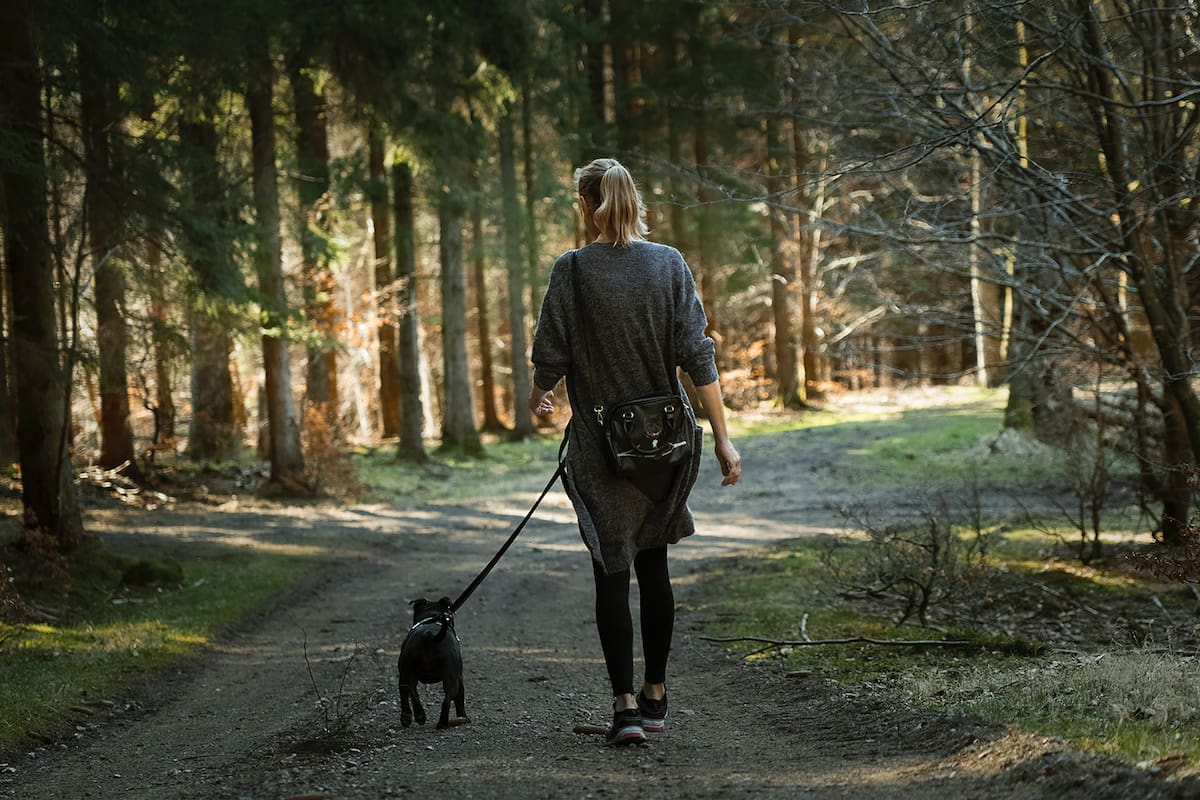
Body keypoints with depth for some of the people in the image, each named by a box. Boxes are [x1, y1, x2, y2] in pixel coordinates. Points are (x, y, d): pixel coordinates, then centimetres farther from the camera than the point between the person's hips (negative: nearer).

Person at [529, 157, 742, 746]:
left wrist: (539, 397, 18)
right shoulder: (669, 264, -1)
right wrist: (722, 436, -3)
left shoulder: (572, 270, -8)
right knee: (653, 564, 16)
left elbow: (551, 355, -5)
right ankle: (655, 696, 22)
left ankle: (625, 704, -9)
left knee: (612, 572, 1)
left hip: (601, 442, -3)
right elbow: (697, 354, -5)